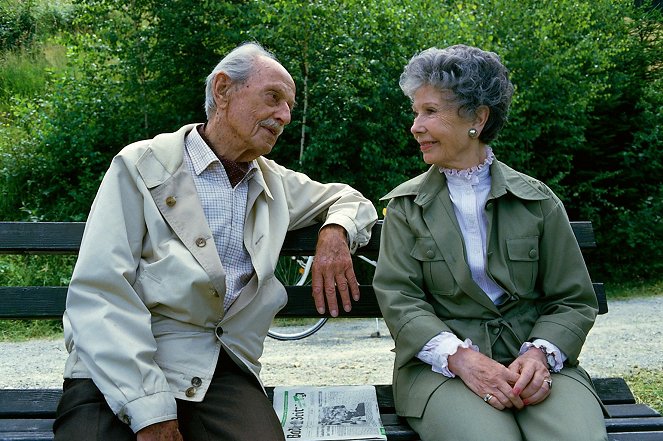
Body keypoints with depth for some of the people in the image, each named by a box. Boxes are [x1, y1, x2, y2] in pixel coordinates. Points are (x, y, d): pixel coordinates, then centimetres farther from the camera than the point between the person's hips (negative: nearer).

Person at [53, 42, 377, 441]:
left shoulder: (276, 182, 16)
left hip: (222, 369, 4)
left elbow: (348, 198, 32)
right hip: (121, 372, -4)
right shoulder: (143, 166, 0)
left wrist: (335, 232, 5)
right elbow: (99, 294, -9)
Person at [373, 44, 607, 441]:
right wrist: (461, 357, -18)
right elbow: (398, 298, -2)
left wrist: (540, 353, -13)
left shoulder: (537, 201, 8)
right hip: (442, 364, -1)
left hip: (533, 363, 1)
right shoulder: (405, 205, 8)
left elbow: (574, 300, 7)